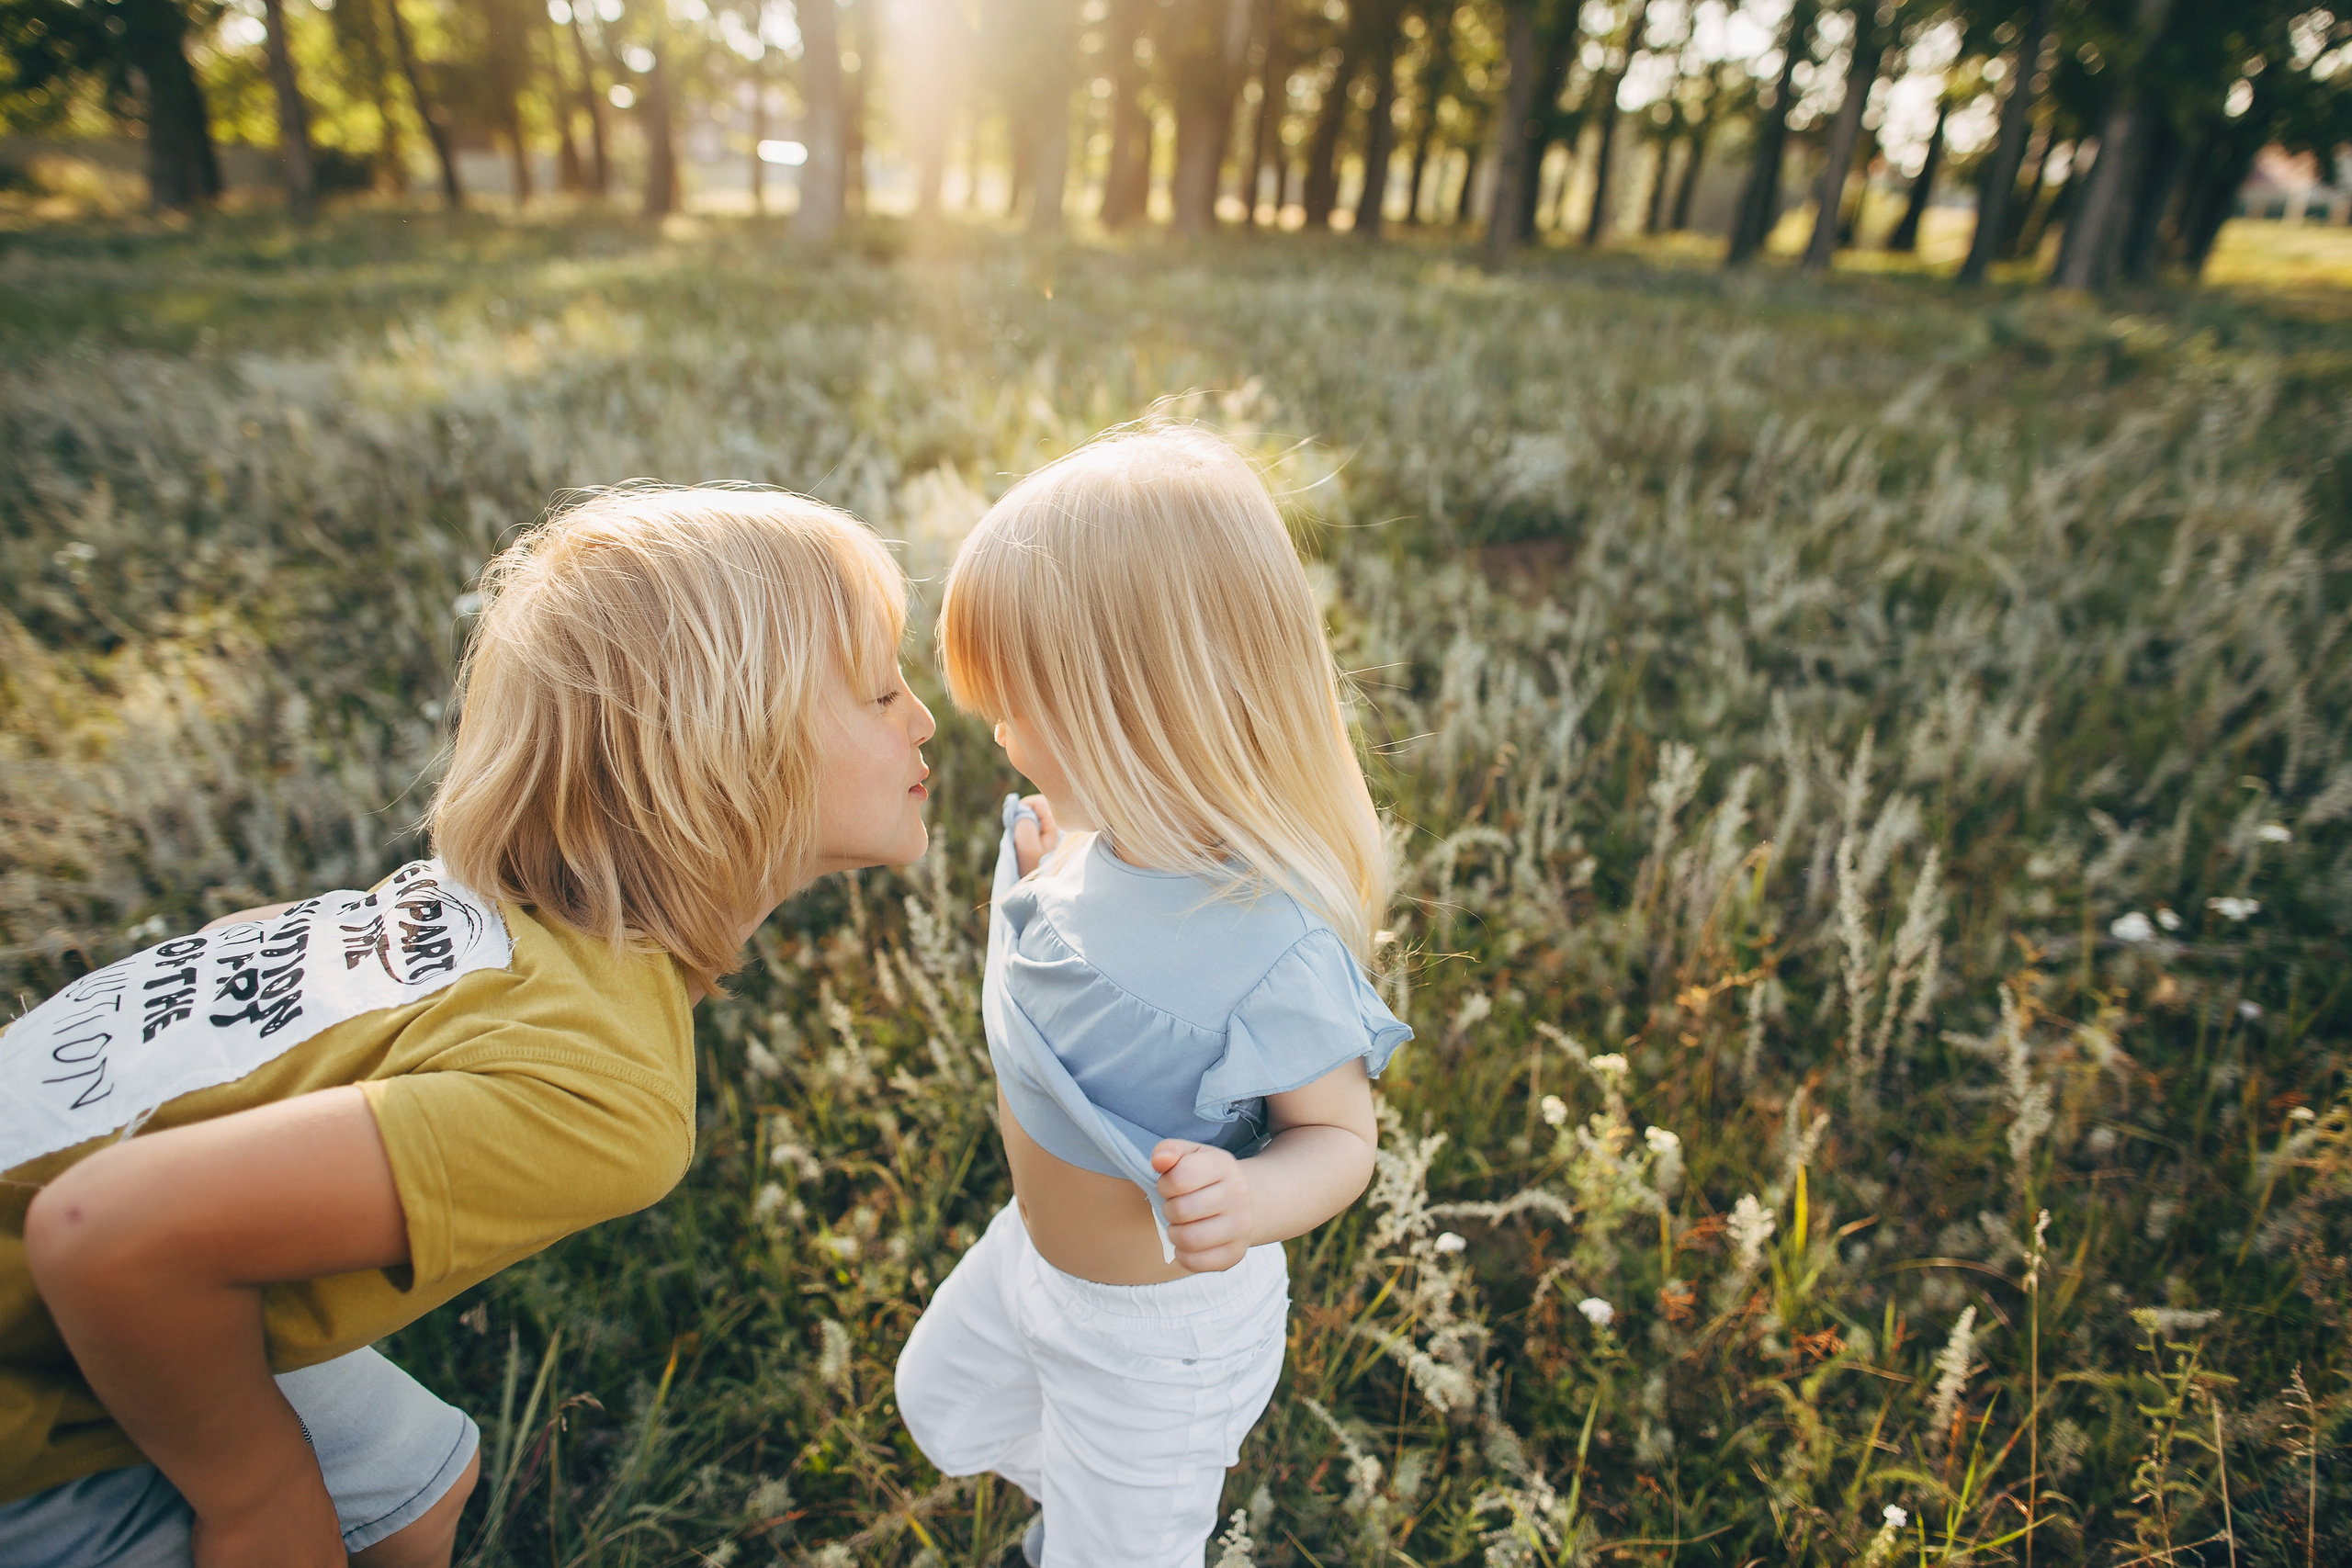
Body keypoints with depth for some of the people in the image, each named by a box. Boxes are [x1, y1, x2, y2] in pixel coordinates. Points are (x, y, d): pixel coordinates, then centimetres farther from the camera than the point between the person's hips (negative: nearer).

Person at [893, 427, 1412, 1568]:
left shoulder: (1274, 943, -40)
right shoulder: (1097, 832, -17)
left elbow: (1340, 1132, -26)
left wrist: (1251, 1201, -45)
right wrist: (1030, 878, -14)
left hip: (1157, 1324, -7)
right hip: (1035, 1250, 8)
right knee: (942, 1406, 34)